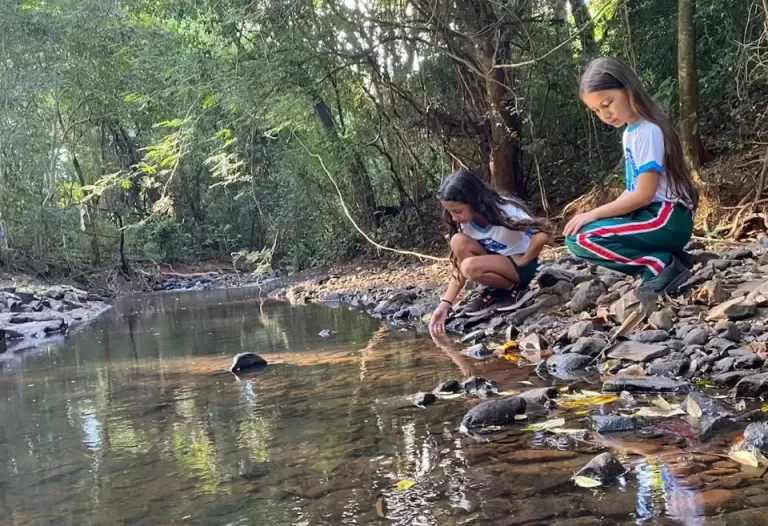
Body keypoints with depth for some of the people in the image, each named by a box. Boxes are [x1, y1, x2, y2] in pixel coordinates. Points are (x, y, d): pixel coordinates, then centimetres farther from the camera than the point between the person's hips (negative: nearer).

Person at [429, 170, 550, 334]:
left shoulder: (503, 210, -25)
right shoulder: (465, 222, -8)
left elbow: (541, 235, -35)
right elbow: (460, 267, -7)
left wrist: (521, 262, -21)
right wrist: (446, 303, -17)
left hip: (520, 265, -6)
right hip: (495, 262, 6)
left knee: (471, 266, -32)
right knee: (458, 241, -20)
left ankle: (514, 288, -7)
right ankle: (493, 291, -7)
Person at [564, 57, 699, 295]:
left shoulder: (648, 131, -13)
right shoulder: (630, 132, 15)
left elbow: (644, 195, -18)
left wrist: (594, 214, -13)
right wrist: (600, 215, 5)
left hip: (667, 219, -10)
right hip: (650, 214, 10)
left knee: (581, 239, -20)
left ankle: (662, 264, -12)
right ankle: (661, 261, 2)